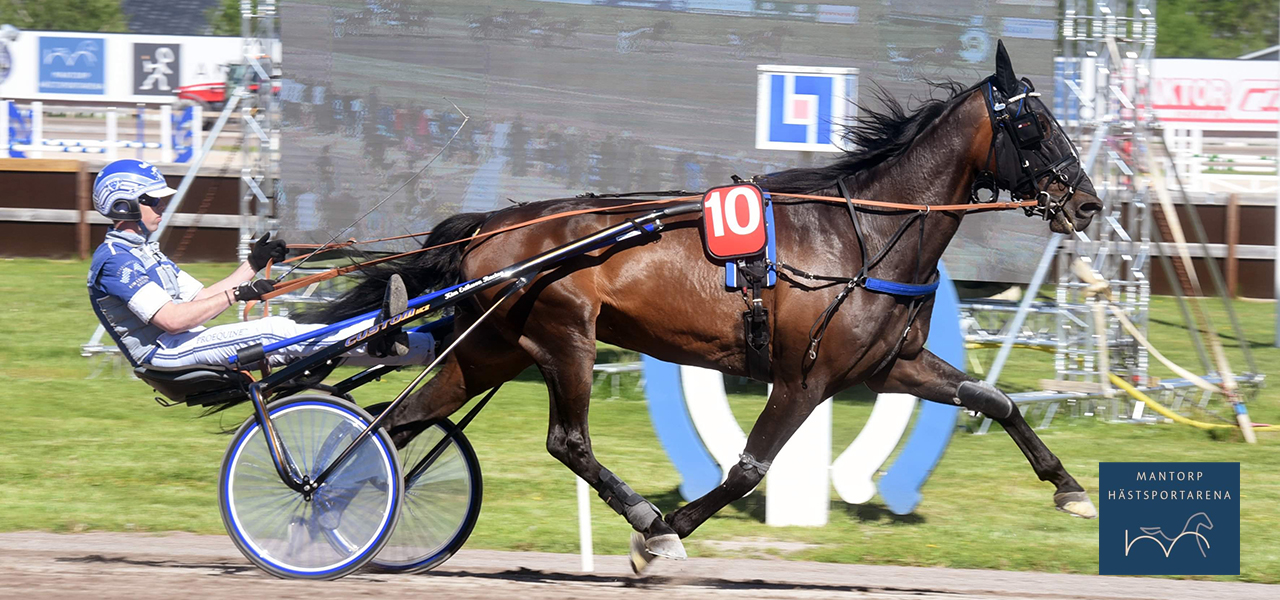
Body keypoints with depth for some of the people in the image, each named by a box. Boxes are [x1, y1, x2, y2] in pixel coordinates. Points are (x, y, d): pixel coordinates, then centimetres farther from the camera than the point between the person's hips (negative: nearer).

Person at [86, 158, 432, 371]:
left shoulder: (144, 253, 22)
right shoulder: (115, 260, -12)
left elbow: (199, 300, 19)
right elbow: (172, 318, -22)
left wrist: (253, 265, 11)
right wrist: (237, 294, -19)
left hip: (184, 346, 10)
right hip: (164, 354, -10)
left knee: (280, 332, -7)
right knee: (273, 333, -22)